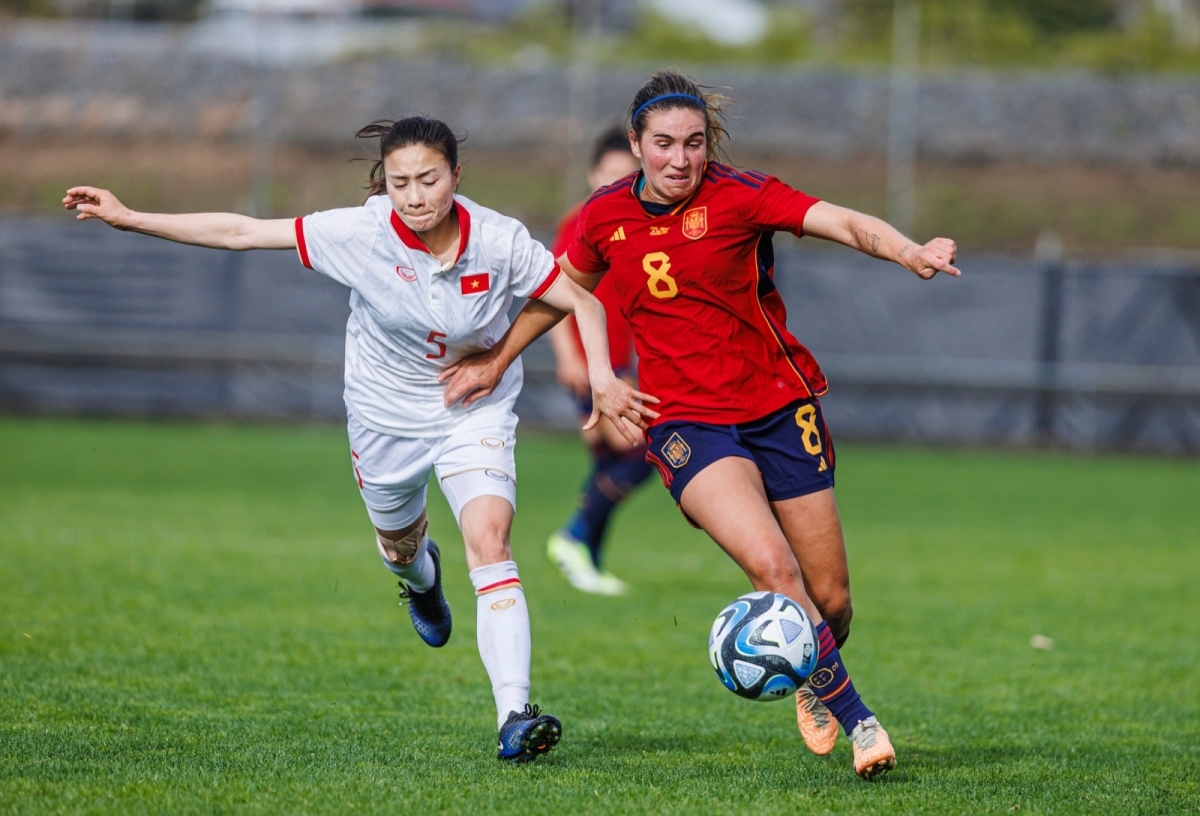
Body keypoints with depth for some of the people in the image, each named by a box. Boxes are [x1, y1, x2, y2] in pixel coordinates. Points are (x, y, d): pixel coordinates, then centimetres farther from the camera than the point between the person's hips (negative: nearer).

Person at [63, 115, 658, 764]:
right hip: (385, 416, 2)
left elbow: (583, 303, -13)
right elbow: (240, 232, -19)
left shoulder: (498, 242, -23)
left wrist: (602, 378, -31)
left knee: (489, 540, -23)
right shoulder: (360, 234, -23)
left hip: (476, 412, -2)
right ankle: (421, 576, 65)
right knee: (399, 545, 24)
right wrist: (127, 219, -20)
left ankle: (514, 716, -30)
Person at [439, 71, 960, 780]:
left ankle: (813, 682, 39)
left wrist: (910, 252, -42)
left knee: (830, 599, 4)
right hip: (687, 421, 0)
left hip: (779, 407, 0)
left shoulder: (739, 196, -10)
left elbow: (845, 223, -23)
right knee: (772, 566, -25)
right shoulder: (606, 217, -1)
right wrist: (497, 362, 26)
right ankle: (856, 719, -13)